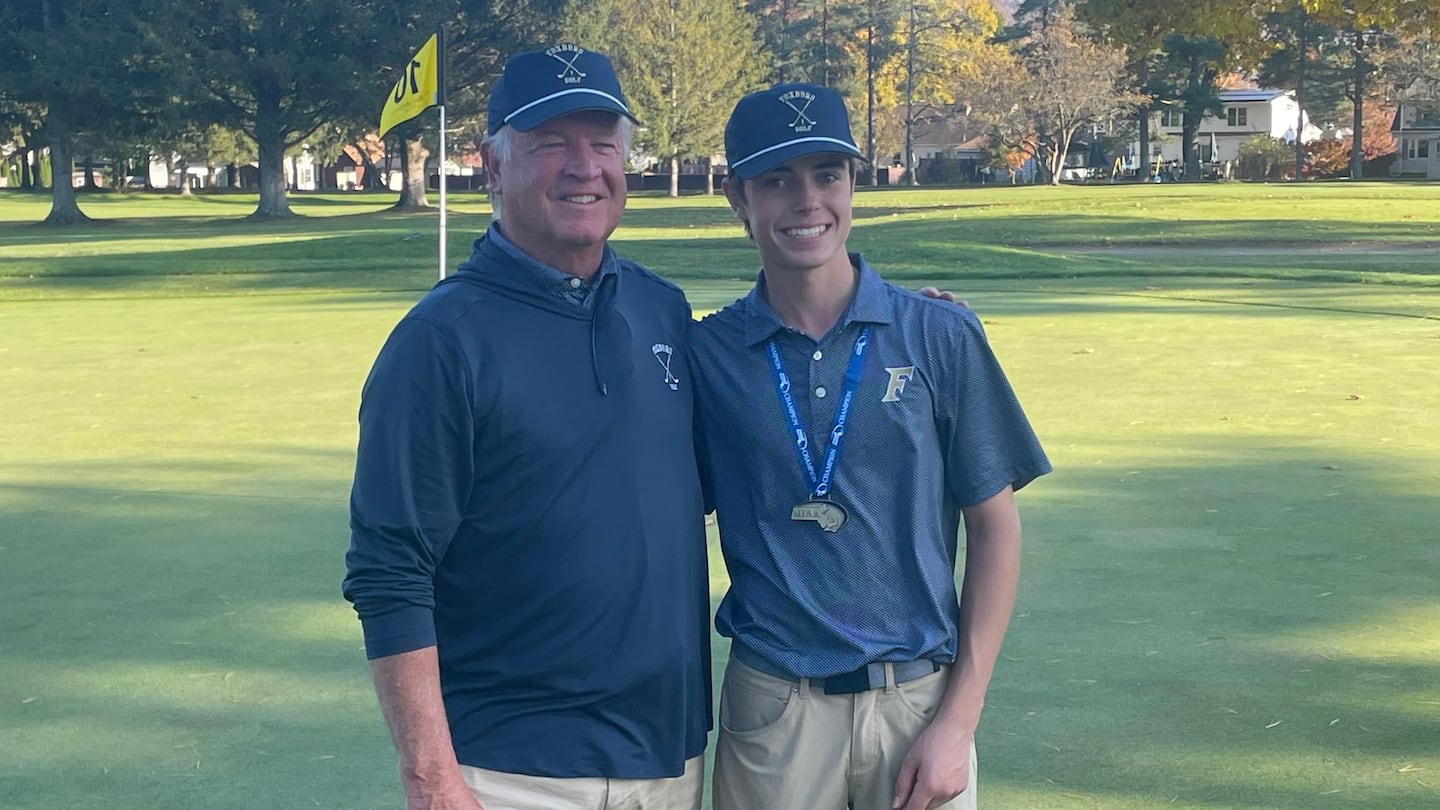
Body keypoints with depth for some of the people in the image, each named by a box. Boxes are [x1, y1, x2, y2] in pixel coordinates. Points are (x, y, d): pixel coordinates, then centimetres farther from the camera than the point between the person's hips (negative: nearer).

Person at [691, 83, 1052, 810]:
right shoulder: (707, 354, 0)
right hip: (771, 706, 0)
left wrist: (958, 720, -5)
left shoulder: (941, 338, -3)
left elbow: (994, 528, 0)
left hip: (920, 696, 0)